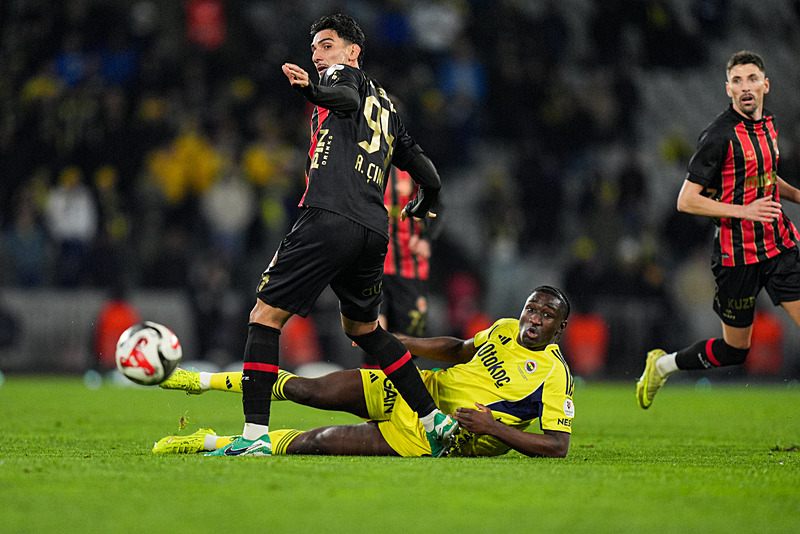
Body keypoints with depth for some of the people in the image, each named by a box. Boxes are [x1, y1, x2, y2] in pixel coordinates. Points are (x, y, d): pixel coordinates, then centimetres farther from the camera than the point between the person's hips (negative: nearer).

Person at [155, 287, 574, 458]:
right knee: (308, 390, -4)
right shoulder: (504, 329, 4)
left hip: (427, 437, -5)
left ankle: (216, 444, 1)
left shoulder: (555, 378, -16)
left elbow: (557, 446, -21)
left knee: (317, 441, -14)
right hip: (421, 388, 5)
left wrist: (493, 428, -28)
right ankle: (204, 380, 13)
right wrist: (400, 342, 8)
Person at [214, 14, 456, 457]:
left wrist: (312, 91, -37)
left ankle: (254, 435, -14)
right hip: (373, 231, 8)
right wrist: (420, 206, 50)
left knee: (265, 316, -4)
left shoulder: (342, 75, 10)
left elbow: (348, 98, -17)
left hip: (328, 218, -8)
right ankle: (436, 421, 24)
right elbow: (428, 177, 29)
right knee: (362, 327, 26)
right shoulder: (385, 106, 29)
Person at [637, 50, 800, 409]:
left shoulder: (768, 124, 8)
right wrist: (744, 211, -23)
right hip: (737, 254, -6)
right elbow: (686, 201, -16)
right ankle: (662, 365, 30)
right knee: (735, 349, 6)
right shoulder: (720, 135, -16)